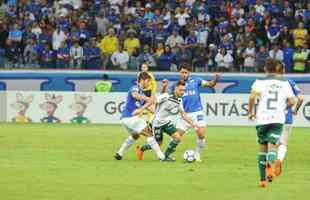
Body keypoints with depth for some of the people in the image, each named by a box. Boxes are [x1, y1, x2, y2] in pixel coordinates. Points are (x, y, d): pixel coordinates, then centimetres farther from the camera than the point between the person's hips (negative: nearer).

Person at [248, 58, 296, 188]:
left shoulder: (260, 82, -1)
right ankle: (270, 164, -39)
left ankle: (263, 179, 15)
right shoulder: (284, 83, 7)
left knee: (263, 148, 14)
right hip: (278, 119, 0)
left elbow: (252, 97, -17)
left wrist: (250, 112, -3)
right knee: (272, 146, -4)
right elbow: (292, 101, 5)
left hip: (262, 119, 0)